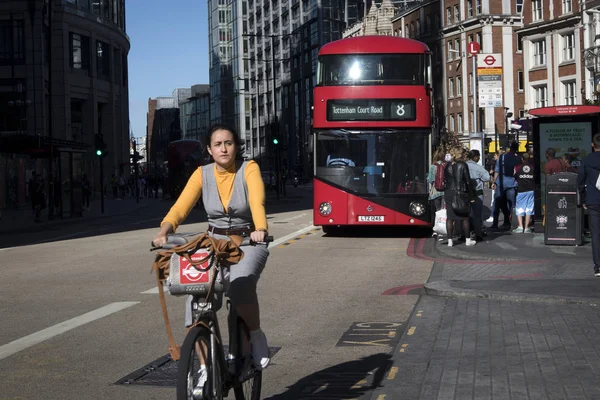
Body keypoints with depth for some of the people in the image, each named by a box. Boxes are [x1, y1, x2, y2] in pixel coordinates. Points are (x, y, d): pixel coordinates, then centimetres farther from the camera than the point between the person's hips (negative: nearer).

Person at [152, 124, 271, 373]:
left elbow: (257, 202, -26)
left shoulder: (249, 169, -9)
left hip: (248, 243, -3)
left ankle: (256, 337, -6)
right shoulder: (202, 174, -1)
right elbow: (181, 207, -12)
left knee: (240, 285, -33)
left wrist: (260, 229, -46)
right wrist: (164, 231, -32)